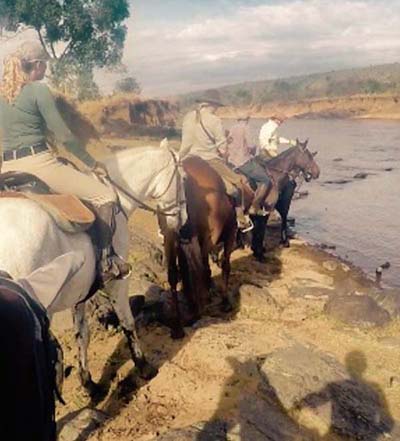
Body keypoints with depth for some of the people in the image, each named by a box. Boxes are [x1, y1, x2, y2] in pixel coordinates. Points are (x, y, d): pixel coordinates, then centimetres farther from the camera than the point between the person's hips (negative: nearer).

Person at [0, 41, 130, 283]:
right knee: (105, 196, -3)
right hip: (38, 162, -9)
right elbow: (64, 136, -10)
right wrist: (92, 162, 1)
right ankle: (107, 261, -3)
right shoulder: (38, 90, -6)